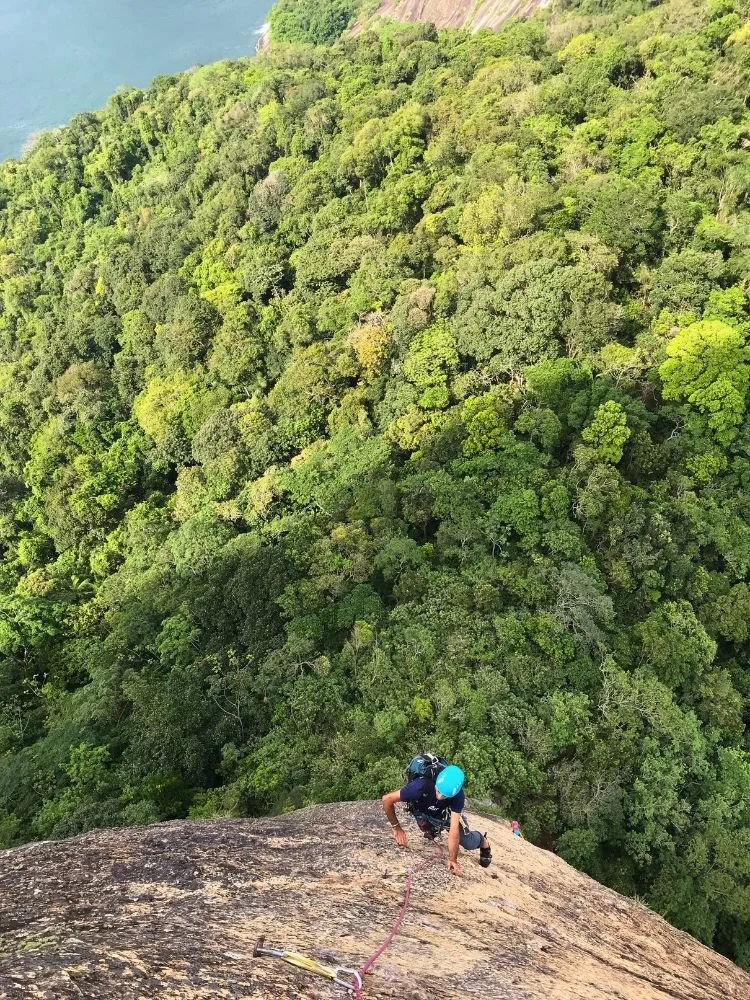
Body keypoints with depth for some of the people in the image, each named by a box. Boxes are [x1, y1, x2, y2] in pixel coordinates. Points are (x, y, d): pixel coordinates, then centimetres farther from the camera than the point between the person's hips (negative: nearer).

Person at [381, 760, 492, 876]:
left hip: (445, 813, 0)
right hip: (422, 812, 0)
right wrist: (397, 828, -27)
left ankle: (483, 841, 27)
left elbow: (454, 828, -34)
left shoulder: (457, 795, -38)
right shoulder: (421, 786, -43)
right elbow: (387, 799, -36)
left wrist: (452, 859, -33)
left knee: (470, 844, -6)